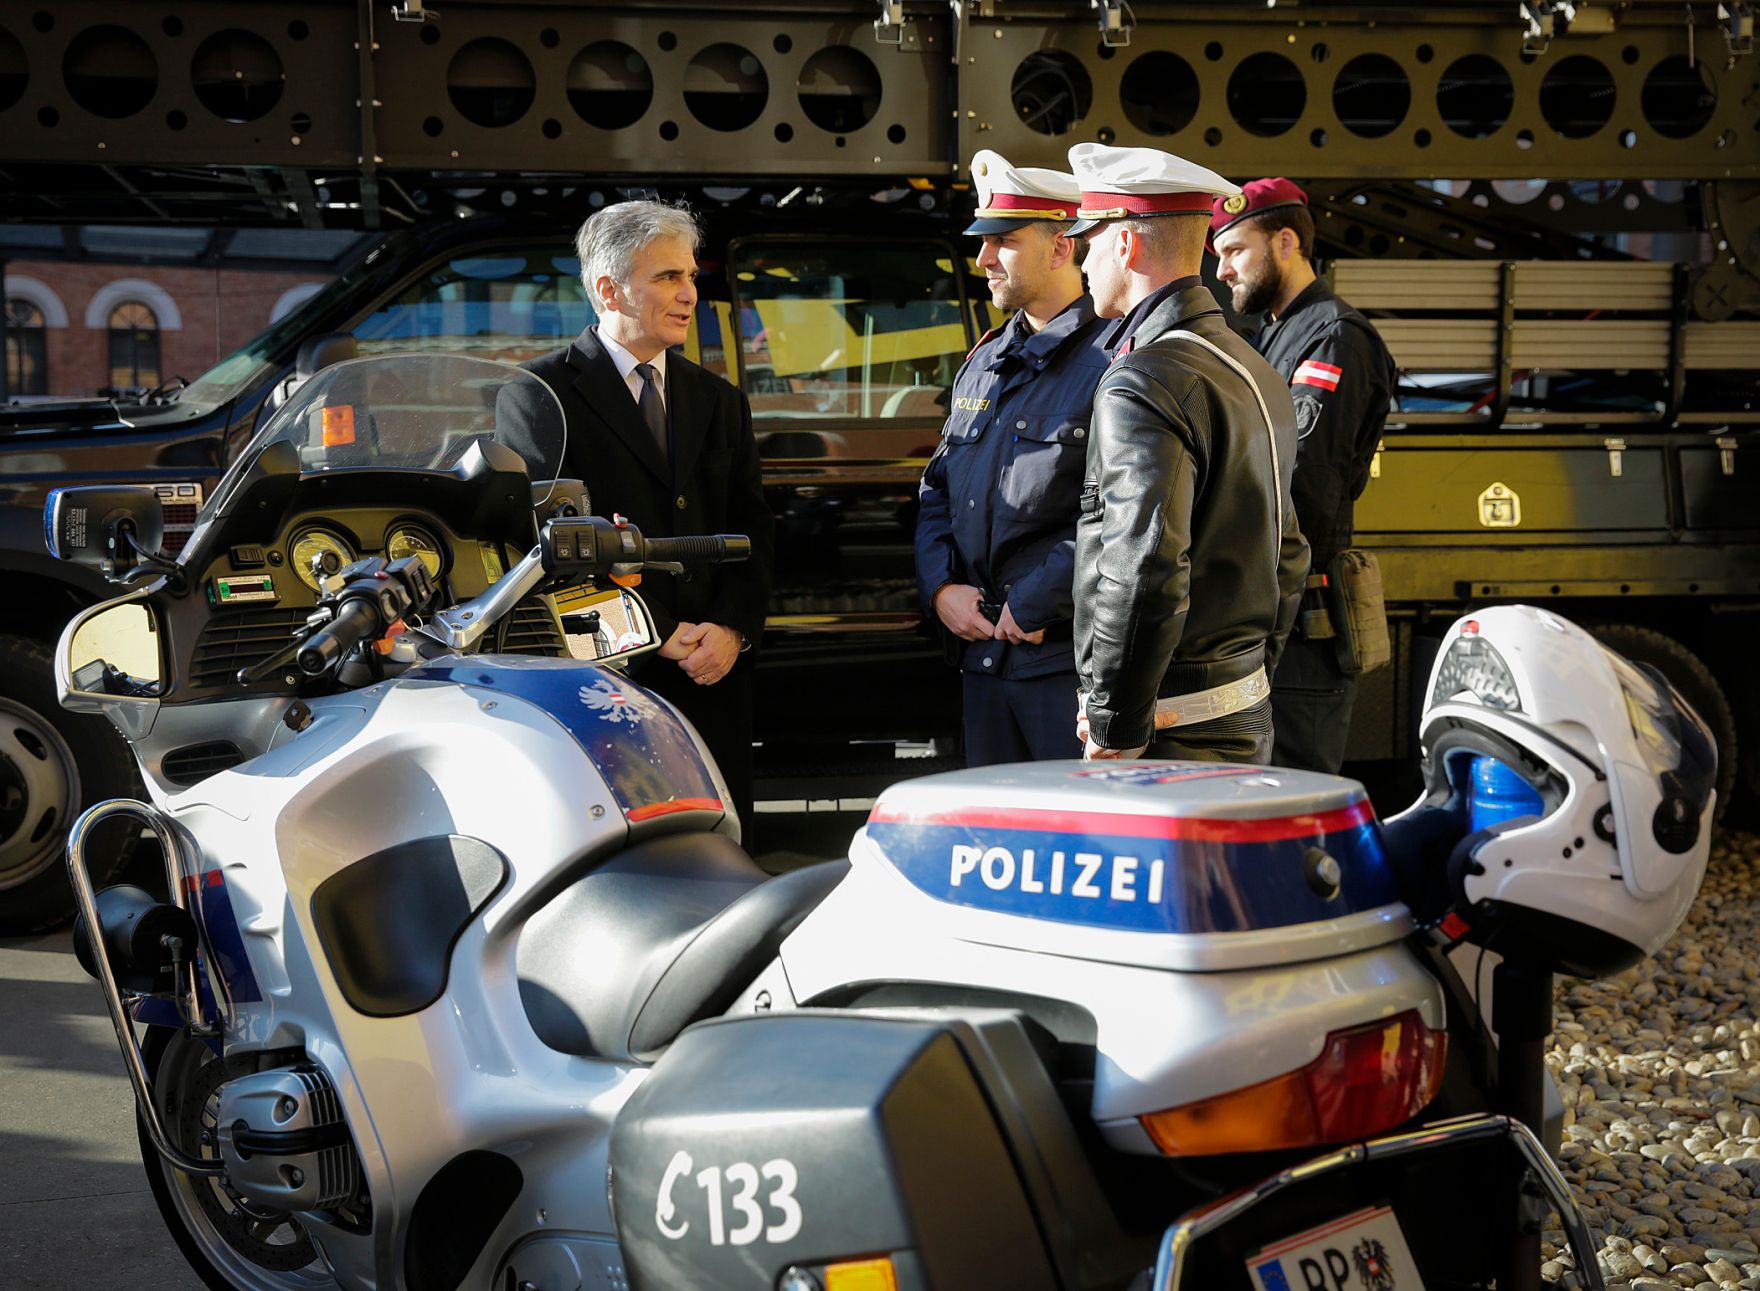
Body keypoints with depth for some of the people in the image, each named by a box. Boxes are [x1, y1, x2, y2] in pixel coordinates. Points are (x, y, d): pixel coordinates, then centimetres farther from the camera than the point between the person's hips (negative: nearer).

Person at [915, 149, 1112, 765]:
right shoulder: (985, 362, 18)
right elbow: (937, 489, 22)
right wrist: (941, 588, 4)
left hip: (1071, 657, -8)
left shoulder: (1114, 360, -11)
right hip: (982, 654, 8)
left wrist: (1034, 604, -17)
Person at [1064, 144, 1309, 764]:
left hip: (1171, 734, -10)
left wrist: (1116, 728, -17)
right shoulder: (1257, 373, 15)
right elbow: (1288, 555, 21)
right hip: (1249, 714, 10)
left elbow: (1144, 574, -25)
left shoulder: (1143, 382, -17)